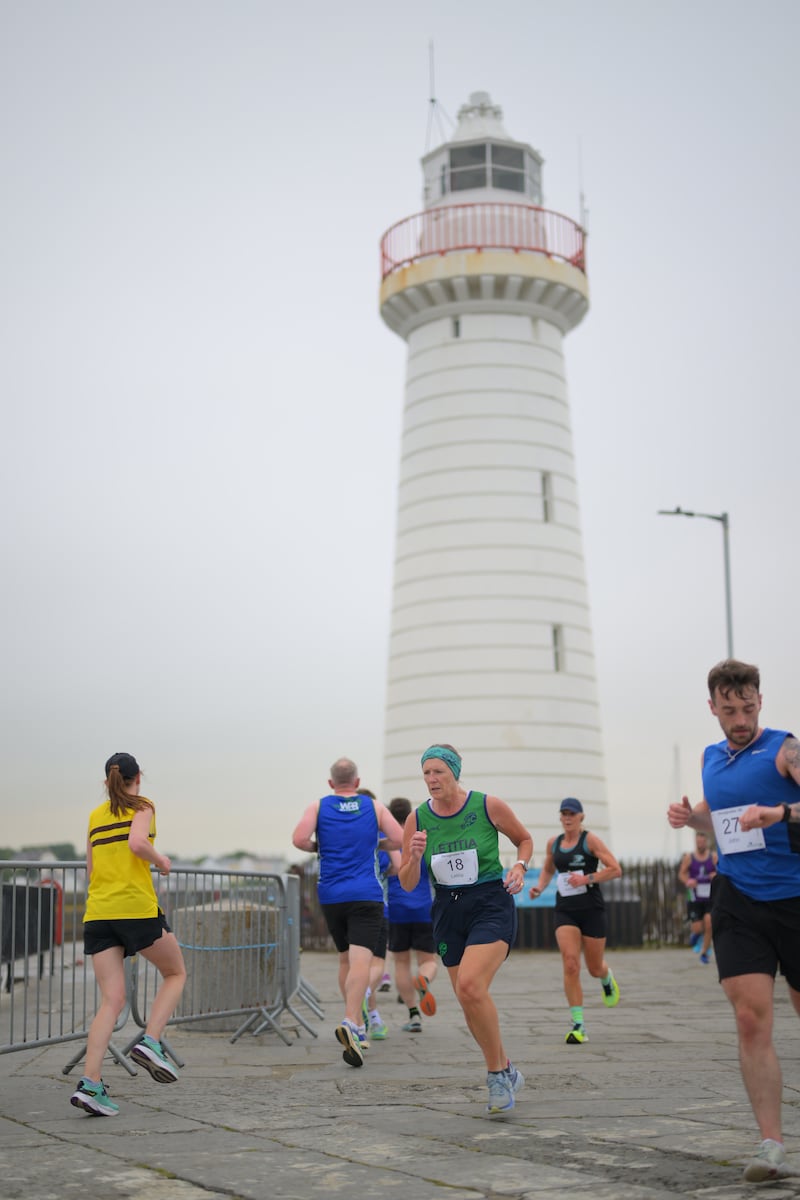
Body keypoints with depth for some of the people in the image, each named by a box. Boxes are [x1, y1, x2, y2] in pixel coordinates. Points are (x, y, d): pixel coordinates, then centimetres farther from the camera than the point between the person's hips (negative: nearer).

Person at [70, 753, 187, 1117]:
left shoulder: (95, 816, 18)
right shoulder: (142, 807, 2)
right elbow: (137, 843, -18)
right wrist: (161, 860, 0)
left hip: (97, 912, 5)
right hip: (137, 907, -5)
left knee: (112, 1001, 1)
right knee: (175, 973, 16)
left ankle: (90, 1084, -13)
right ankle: (150, 1042, -4)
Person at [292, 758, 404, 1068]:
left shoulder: (318, 807, 5)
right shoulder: (374, 806, 5)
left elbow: (299, 839, -11)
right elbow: (399, 840, -3)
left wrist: (317, 847, 10)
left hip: (331, 896, 2)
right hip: (367, 895, -2)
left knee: (346, 960, 18)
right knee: (360, 960, -13)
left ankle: (356, 1028, 21)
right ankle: (350, 1023, -34)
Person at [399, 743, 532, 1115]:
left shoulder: (488, 806, -8)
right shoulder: (417, 820, -1)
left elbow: (525, 840, 10)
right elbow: (407, 884, 2)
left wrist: (519, 867, -9)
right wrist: (414, 857, -18)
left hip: (491, 906, -4)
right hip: (448, 912, 5)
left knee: (470, 986, -25)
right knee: (470, 1002, 8)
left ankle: (497, 1072, -6)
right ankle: (506, 1072, 30)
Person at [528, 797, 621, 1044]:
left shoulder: (590, 840, -6)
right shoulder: (553, 843, 8)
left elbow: (616, 870, -10)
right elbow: (548, 870, 26)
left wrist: (587, 878, -20)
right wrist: (539, 887, 7)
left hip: (592, 909, -3)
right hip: (565, 910, 3)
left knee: (595, 969, 9)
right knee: (570, 965, -15)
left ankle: (607, 977, 49)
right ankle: (578, 1025, -12)